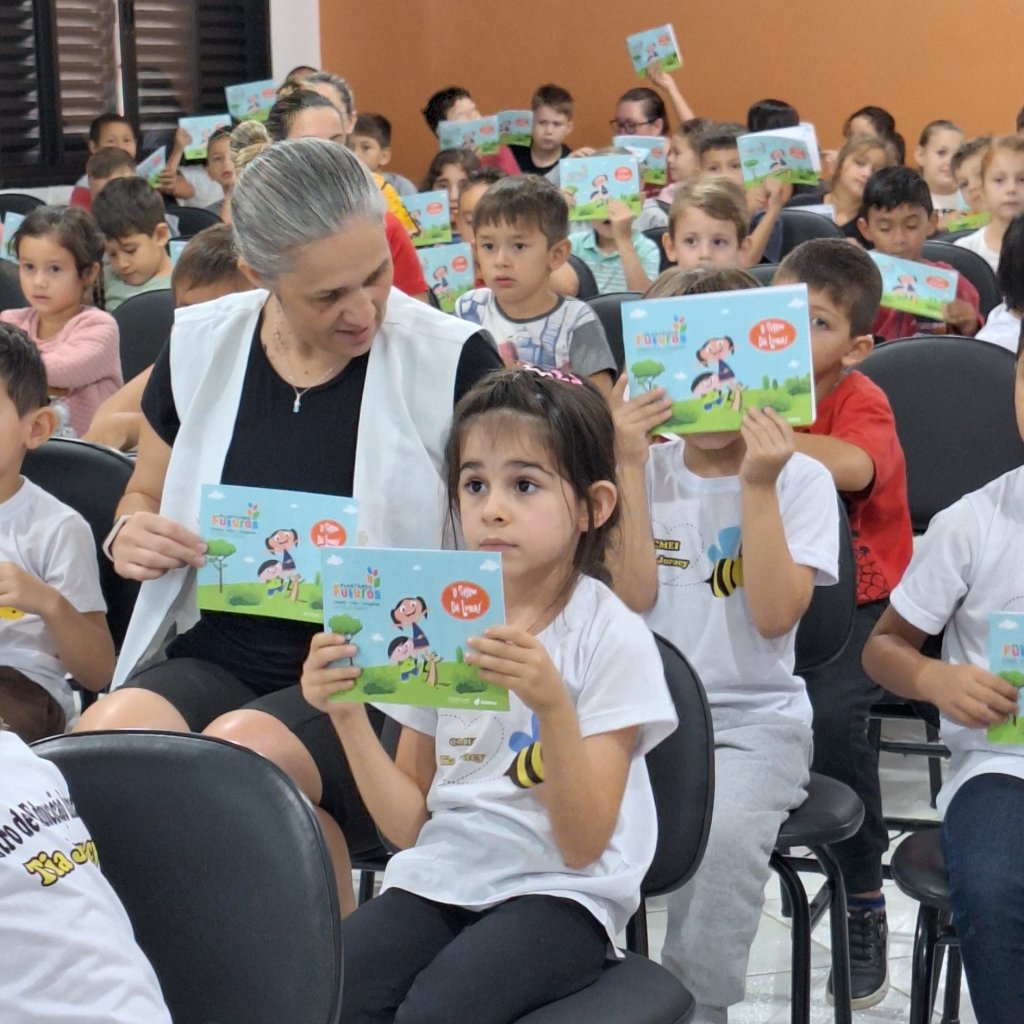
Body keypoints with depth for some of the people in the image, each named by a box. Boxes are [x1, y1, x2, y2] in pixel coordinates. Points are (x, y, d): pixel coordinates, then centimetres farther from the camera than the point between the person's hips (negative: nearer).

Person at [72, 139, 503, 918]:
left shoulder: (451, 360, -5)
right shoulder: (199, 347, 5)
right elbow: (144, 498, 21)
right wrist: (130, 535, -2)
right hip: (218, 658, 3)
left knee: (244, 750, -33)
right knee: (106, 735, -29)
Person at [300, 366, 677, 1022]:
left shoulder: (612, 637, -5)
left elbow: (583, 845, -11)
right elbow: (409, 825, 8)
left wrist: (552, 704, -25)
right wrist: (347, 716, -7)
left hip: (556, 892, -3)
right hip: (438, 879, 4)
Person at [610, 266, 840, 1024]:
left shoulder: (801, 478, 0)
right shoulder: (643, 470, 6)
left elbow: (774, 616, -12)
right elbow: (632, 599, -8)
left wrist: (758, 486, -15)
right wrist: (631, 467, -9)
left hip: (756, 716, -2)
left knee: (726, 831, -33)